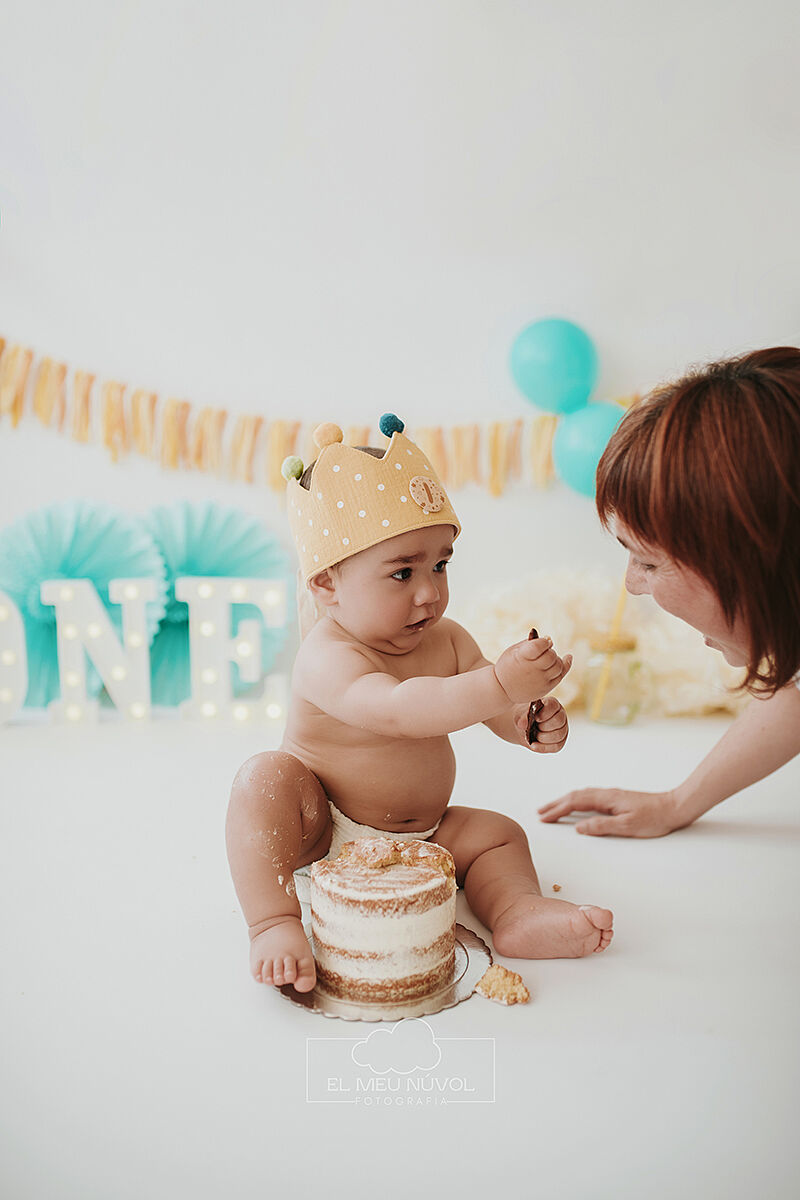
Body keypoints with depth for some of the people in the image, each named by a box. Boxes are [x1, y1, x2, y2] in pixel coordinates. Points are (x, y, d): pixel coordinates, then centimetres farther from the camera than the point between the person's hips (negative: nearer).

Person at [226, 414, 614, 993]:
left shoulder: (447, 640, -6)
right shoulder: (327, 657, -30)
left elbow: (492, 707, -4)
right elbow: (396, 710, -47)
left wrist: (530, 722, -29)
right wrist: (500, 683, -56)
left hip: (421, 836, 6)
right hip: (323, 837, -6)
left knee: (499, 833, -4)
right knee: (265, 778, -31)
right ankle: (274, 921, -29)